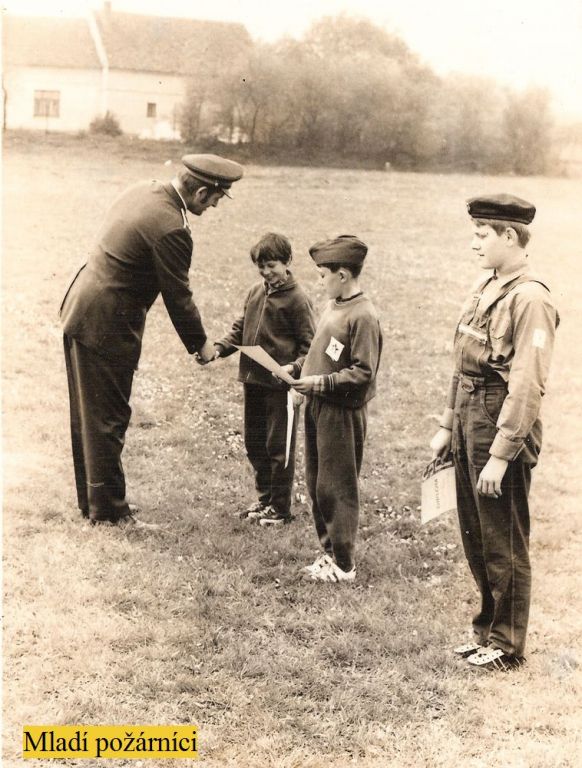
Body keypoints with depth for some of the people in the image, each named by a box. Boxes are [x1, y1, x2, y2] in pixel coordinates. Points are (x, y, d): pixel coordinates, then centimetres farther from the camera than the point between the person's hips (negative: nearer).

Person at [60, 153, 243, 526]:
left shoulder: (144, 189, 4)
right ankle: (107, 508, 18)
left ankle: (91, 496, 32)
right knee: (108, 420, 4)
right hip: (107, 327, -10)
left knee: (88, 415, 18)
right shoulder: (171, 229, -24)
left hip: (79, 310, 10)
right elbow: (178, 296, -15)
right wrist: (200, 344, 1)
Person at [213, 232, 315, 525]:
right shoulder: (255, 292, 9)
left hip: (280, 384, -7)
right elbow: (240, 328, 16)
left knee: (278, 446, 2)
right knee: (255, 443, 16)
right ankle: (264, 498, 31)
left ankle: (280, 507, 15)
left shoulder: (297, 298, -11)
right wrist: (219, 348, 0)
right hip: (253, 380, 7)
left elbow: (308, 345, -10)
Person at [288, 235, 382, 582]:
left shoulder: (363, 316, -18)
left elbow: (362, 373, -20)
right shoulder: (334, 306, 10)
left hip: (342, 413, -9)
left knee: (337, 488, -1)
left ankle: (343, 565, 10)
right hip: (318, 408, 9)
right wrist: (296, 368, 7)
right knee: (316, 483, 15)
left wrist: (320, 383, -21)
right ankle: (330, 550, 28)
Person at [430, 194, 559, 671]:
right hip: (469, 426, 9)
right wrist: (447, 427, 16)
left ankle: (506, 647, 19)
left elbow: (527, 385, -22)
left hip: (502, 430, -9)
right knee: (476, 538, 18)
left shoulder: (530, 299, -18)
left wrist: (500, 456, -22)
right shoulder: (486, 288, 10)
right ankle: (488, 628, 34)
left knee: (505, 546, 5)